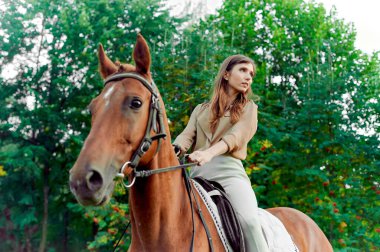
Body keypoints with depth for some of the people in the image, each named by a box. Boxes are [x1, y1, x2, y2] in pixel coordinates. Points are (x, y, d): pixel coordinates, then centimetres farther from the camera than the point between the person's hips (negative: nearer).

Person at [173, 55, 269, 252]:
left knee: (249, 221, -29)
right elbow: (187, 135, 9)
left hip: (229, 171, -3)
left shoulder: (248, 108, 16)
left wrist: (209, 153, -25)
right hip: (198, 172, 3)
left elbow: (235, 136, -3)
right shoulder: (201, 110, 25)